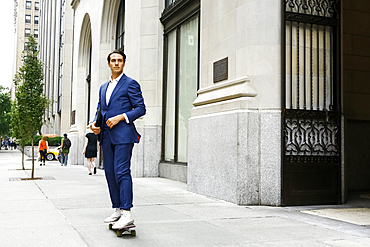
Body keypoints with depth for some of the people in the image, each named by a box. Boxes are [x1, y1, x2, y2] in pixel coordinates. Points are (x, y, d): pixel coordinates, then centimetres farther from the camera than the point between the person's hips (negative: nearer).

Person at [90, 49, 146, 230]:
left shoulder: (130, 84, 0)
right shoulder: (103, 87, 22)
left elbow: (141, 108, -5)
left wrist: (120, 117, -15)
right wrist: (95, 123, 4)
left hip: (123, 135, -7)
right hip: (106, 136, 8)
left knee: (122, 172, -12)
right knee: (110, 173, 8)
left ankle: (126, 213, -10)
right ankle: (117, 210, 17)